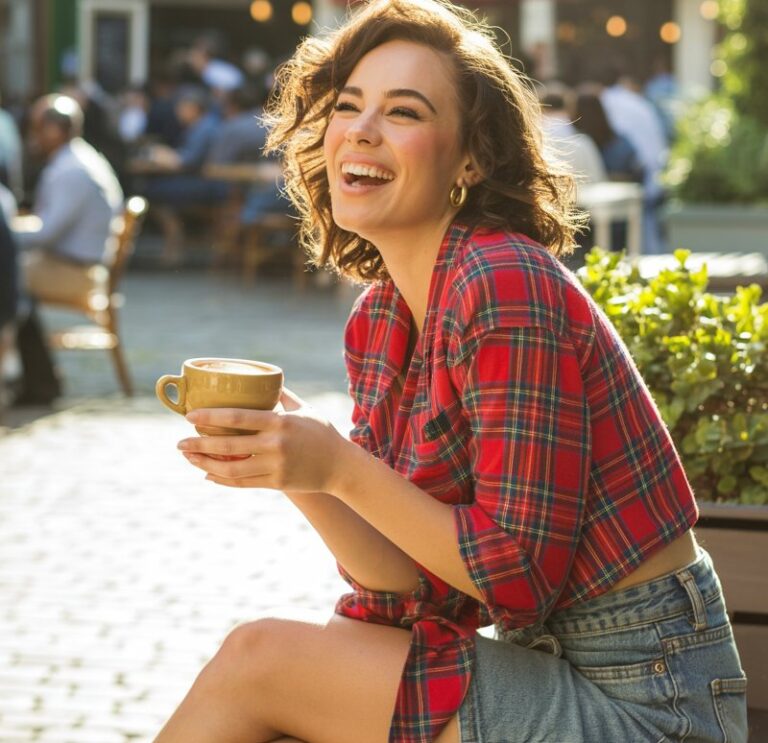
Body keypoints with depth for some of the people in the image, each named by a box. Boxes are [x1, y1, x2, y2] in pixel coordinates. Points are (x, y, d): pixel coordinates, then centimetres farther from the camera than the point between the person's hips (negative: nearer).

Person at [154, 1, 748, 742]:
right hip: (554, 662, 8)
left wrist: (341, 469, -22)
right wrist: (292, 463, -12)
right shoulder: (376, 319, 6)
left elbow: (519, 582, -19)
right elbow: (408, 581, 2)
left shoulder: (508, 288, -19)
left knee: (255, 659, -10)